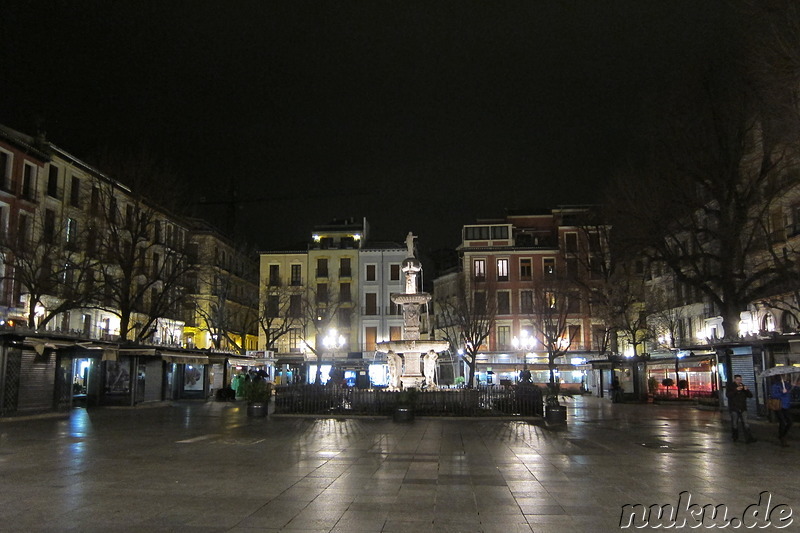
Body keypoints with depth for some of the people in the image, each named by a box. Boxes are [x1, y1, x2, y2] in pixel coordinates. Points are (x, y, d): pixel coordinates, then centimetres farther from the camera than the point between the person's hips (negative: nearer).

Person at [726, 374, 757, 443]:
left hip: (743, 408, 3)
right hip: (734, 409, -2)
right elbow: (728, 395, -16)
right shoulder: (730, 386, 1)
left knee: (745, 423, -5)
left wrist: (746, 390, -13)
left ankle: (748, 438, -7)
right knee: (734, 424, 3)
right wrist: (736, 390, -26)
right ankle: (735, 437, 16)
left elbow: (750, 395, 6)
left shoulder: (743, 386, 12)